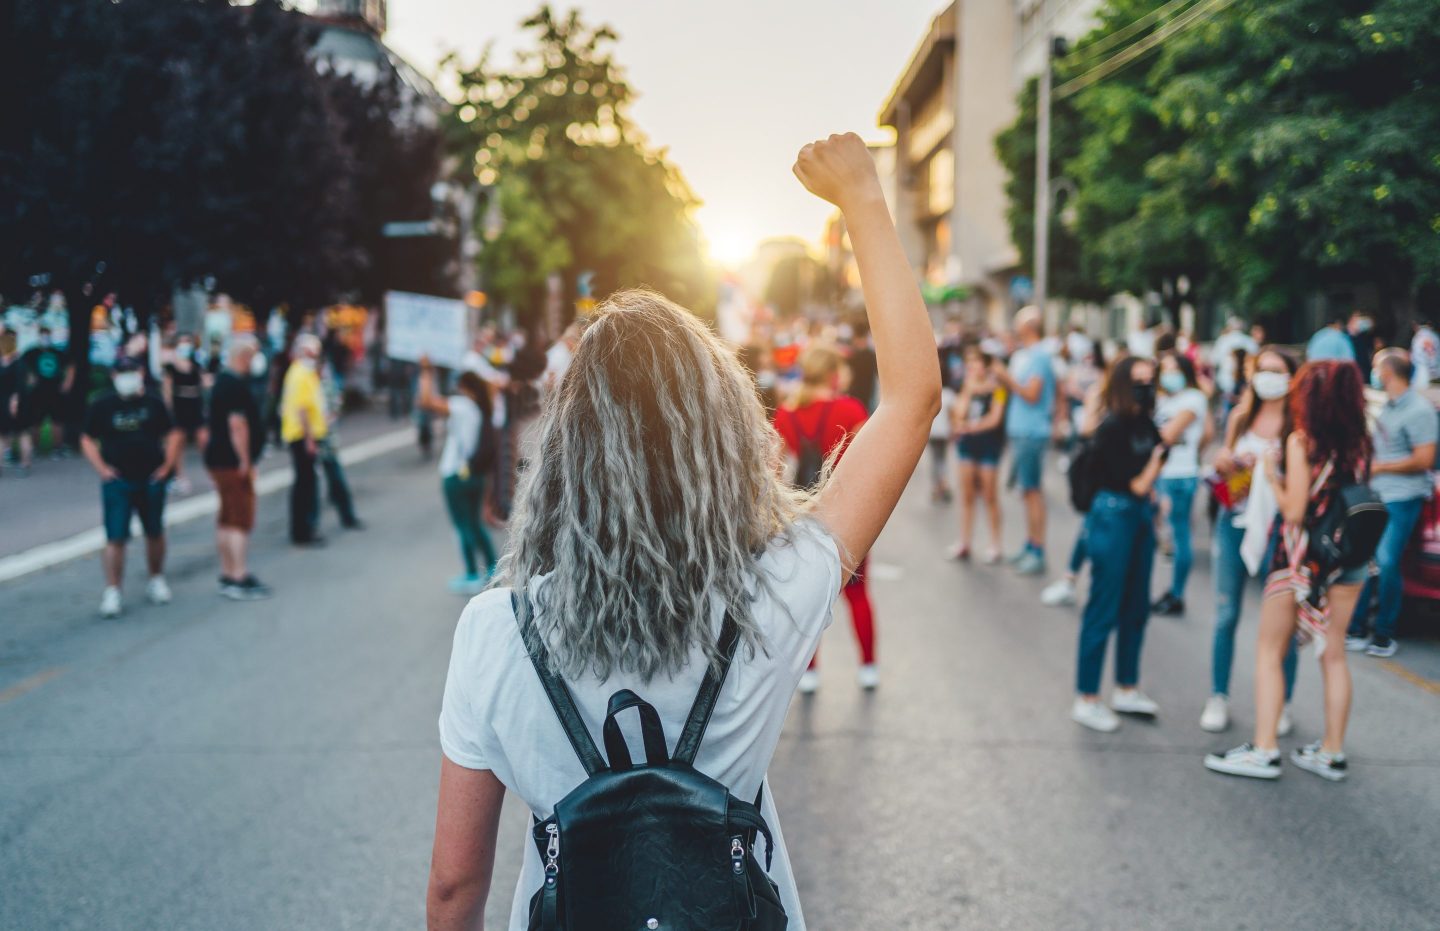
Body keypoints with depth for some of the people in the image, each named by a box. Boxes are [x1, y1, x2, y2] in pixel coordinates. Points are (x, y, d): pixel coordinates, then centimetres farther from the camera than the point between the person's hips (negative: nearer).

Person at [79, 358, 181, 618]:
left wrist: (167, 464, -1)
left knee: (155, 533, 14)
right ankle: (112, 592, -3)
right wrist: (101, 468, -9)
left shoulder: (153, 403, 2)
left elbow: (172, 434, 10)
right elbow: (88, 440, 3)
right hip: (117, 481, -2)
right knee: (115, 537, -7)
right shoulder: (102, 406, -2)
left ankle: (157, 580, 32)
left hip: (151, 480, 2)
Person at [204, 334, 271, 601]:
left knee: (227, 519, 14)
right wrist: (245, 462, -20)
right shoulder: (236, 385, -18)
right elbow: (237, 424, -24)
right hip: (232, 462, -10)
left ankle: (227, 576, 21)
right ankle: (240, 579, -7)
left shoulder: (221, 380, 15)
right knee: (241, 520, -7)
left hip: (218, 458, 10)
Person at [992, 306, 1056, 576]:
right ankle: (1030, 546, 22)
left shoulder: (1039, 356, -13)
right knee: (1028, 490, 14)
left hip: (1032, 432, -9)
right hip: (1019, 431, 9)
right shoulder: (1020, 355, 15)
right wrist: (1001, 375, 2)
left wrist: (1007, 376, -14)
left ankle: (1038, 553, -4)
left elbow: (1032, 394, -18)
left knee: (1032, 490, -7)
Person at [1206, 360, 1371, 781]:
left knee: (1269, 652, 4)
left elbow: (1294, 510, -15)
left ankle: (1264, 751, 2)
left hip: (1303, 556, -5)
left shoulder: (1301, 441, -13)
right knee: (1333, 653, 13)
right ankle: (1332, 752, 18)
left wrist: (1272, 477, 0)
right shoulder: (1358, 442, 3)